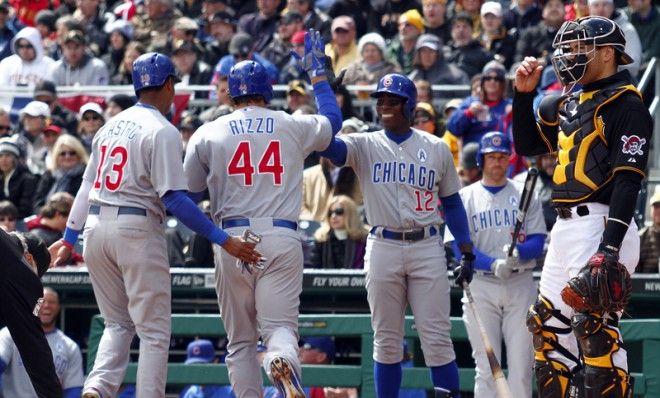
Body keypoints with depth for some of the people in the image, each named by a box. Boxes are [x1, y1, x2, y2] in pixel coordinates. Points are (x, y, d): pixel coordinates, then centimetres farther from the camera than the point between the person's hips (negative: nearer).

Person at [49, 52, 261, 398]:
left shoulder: (111, 125, 13)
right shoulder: (163, 131, -9)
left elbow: (87, 186, 18)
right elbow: (174, 199, -16)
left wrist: (69, 239, 27)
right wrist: (224, 240, -16)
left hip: (96, 227, 7)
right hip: (137, 228, -7)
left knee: (118, 324, 17)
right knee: (154, 330, 1)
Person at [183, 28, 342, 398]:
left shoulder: (209, 133, 6)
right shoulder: (293, 126, 8)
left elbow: (187, 191, 7)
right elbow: (333, 119, 29)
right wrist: (318, 70, 38)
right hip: (282, 239, 0)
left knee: (241, 340, 9)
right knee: (281, 325, -7)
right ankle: (284, 364, -41)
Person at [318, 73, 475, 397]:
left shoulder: (436, 148, 8)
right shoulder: (365, 146, 4)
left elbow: (452, 202, 12)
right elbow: (328, 145, -16)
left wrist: (466, 254, 6)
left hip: (427, 248, 0)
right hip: (383, 249, 0)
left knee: (437, 337, -3)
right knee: (386, 340, 6)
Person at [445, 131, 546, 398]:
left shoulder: (525, 196, 10)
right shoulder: (465, 198, 6)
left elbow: (538, 243, 2)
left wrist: (519, 252, -22)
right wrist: (494, 265, -22)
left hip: (520, 285, 1)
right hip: (480, 286, -1)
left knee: (521, 364, -3)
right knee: (486, 366, -3)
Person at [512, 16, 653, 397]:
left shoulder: (627, 105, -9)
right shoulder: (568, 103, 18)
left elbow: (628, 180, -17)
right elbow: (527, 145, 29)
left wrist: (610, 248, -25)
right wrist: (524, 93, 14)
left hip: (600, 225, -10)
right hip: (566, 227, 10)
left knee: (595, 326, -17)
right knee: (549, 324, 12)